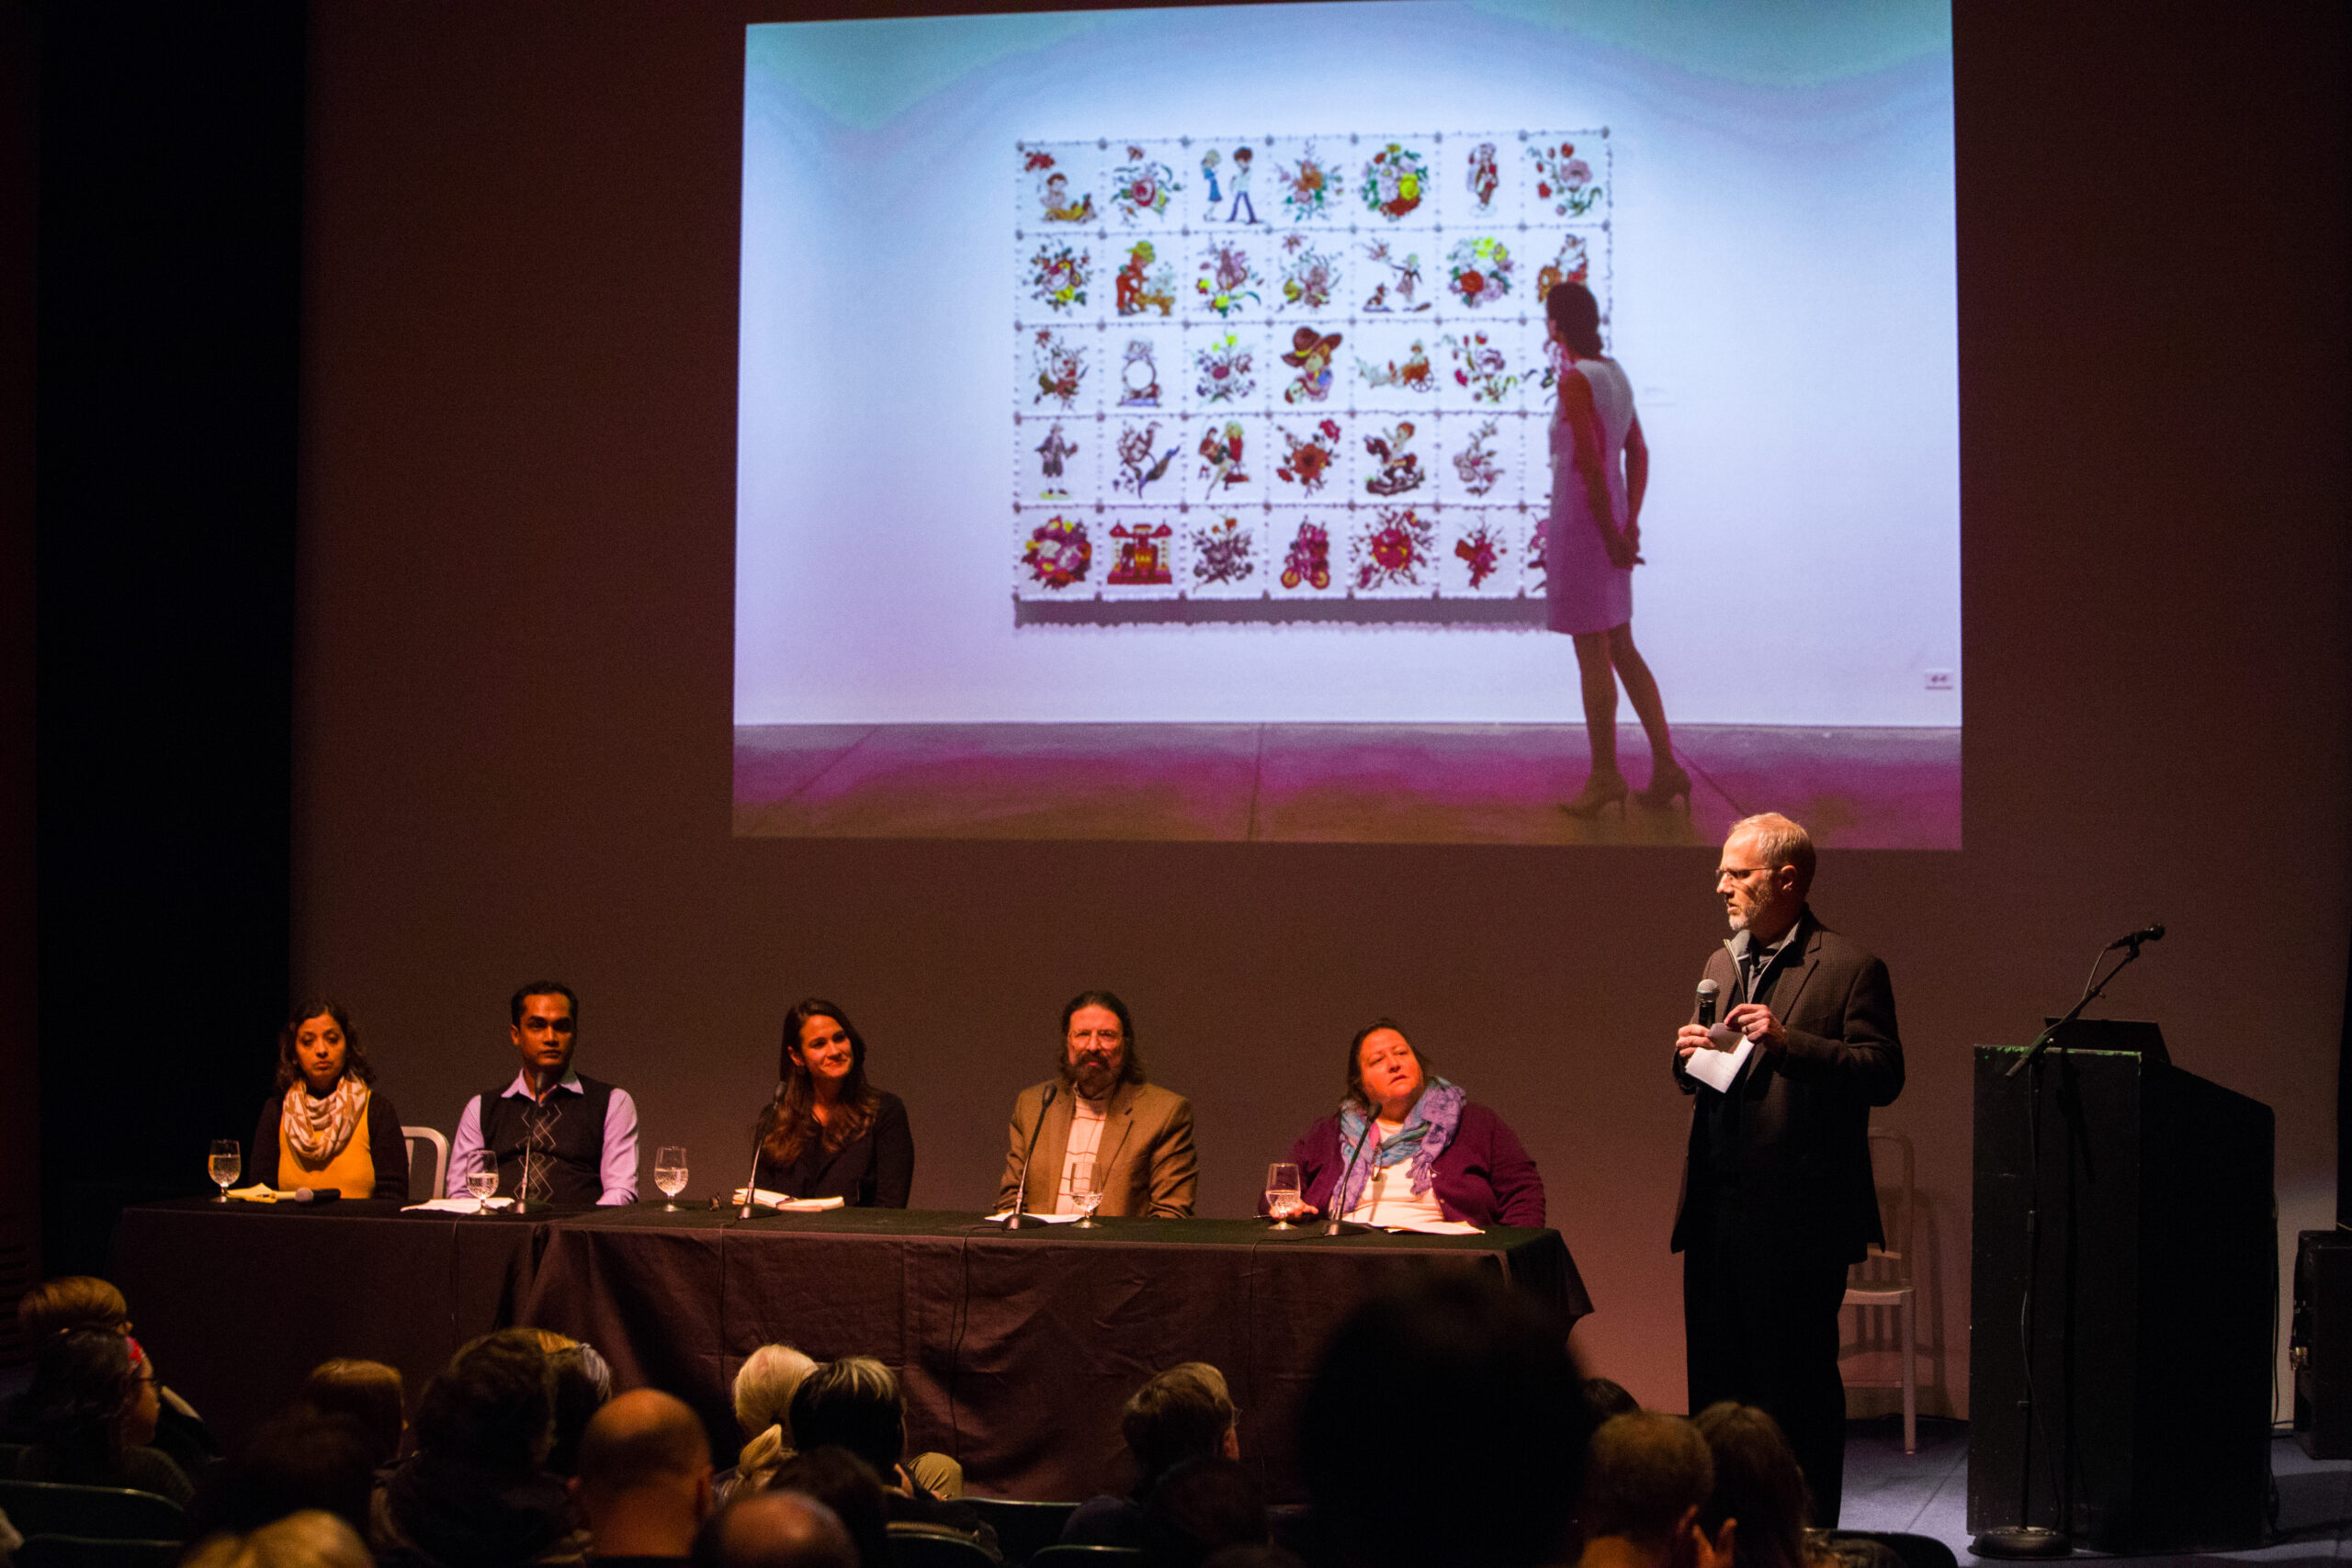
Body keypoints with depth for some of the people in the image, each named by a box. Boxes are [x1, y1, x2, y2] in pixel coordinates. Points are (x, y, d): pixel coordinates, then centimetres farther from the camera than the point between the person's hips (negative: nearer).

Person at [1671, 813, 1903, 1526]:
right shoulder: (1721, 964, 17)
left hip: (1797, 1217, -7)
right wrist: (1687, 1057, 3)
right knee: (1716, 1380, 11)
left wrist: (1788, 1042, -22)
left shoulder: (1849, 969, -6)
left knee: (1797, 1382, -1)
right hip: (1717, 1211, 7)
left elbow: (1884, 1073, -14)